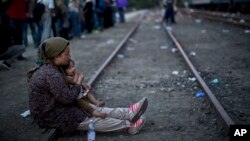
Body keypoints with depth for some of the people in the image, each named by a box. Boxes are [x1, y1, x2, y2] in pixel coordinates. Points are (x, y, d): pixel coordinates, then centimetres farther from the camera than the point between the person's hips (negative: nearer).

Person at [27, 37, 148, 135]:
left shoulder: (46, 68, 4)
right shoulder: (52, 75, -29)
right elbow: (67, 98, -24)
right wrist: (77, 85, -6)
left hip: (55, 108, 10)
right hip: (53, 117, -10)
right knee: (94, 120, -4)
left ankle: (129, 113, 2)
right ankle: (129, 125, 3)